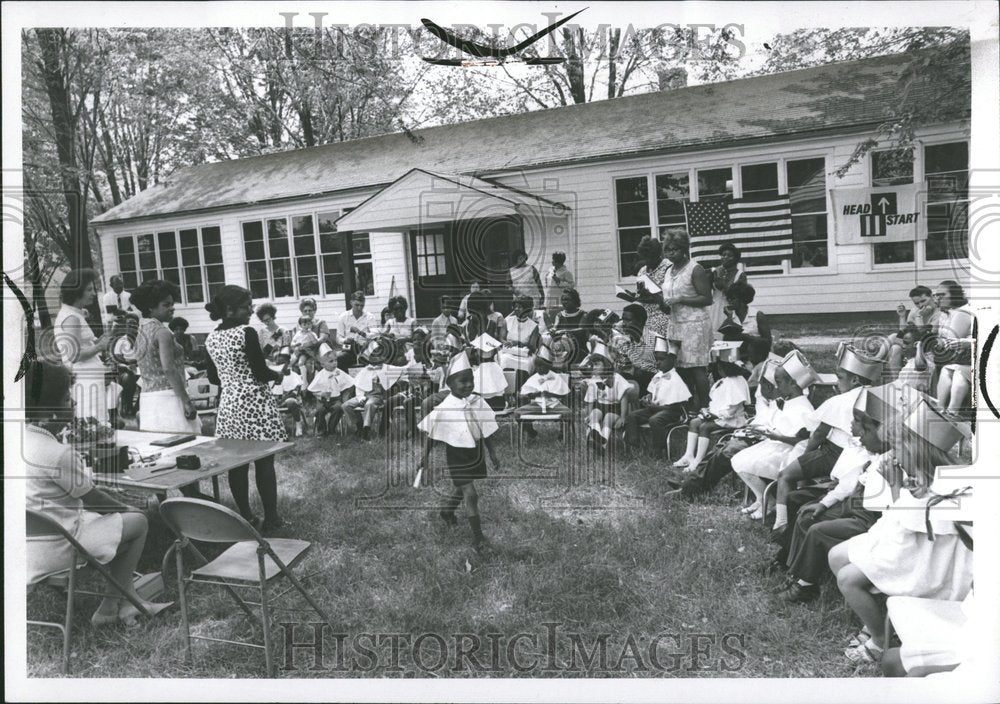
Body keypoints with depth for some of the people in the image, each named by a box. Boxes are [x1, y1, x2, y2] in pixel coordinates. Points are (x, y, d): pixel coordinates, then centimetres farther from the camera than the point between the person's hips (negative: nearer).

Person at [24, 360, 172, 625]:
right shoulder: (59, 455, -25)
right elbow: (92, 498, -12)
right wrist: (127, 510, 6)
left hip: (28, 541, 10)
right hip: (52, 549, -9)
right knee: (138, 522, 2)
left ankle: (127, 597, 25)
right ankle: (110, 608, 16)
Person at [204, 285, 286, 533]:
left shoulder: (211, 338, 5)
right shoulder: (246, 333, -15)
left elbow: (213, 378, 13)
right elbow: (261, 373, -16)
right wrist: (278, 375, 3)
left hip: (228, 405, 6)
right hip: (254, 404, -6)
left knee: (237, 464, 11)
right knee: (264, 463, 2)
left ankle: (245, 517, 20)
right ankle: (270, 518, 9)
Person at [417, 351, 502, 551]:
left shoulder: (478, 403, -7)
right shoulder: (443, 409, -20)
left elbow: (487, 431, 4)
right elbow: (430, 434, -8)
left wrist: (492, 453, 8)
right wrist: (425, 455, -8)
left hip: (476, 454, 5)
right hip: (457, 456, -5)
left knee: (461, 488, 23)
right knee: (471, 495, -8)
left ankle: (447, 511, 52)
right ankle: (477, 536, 5)